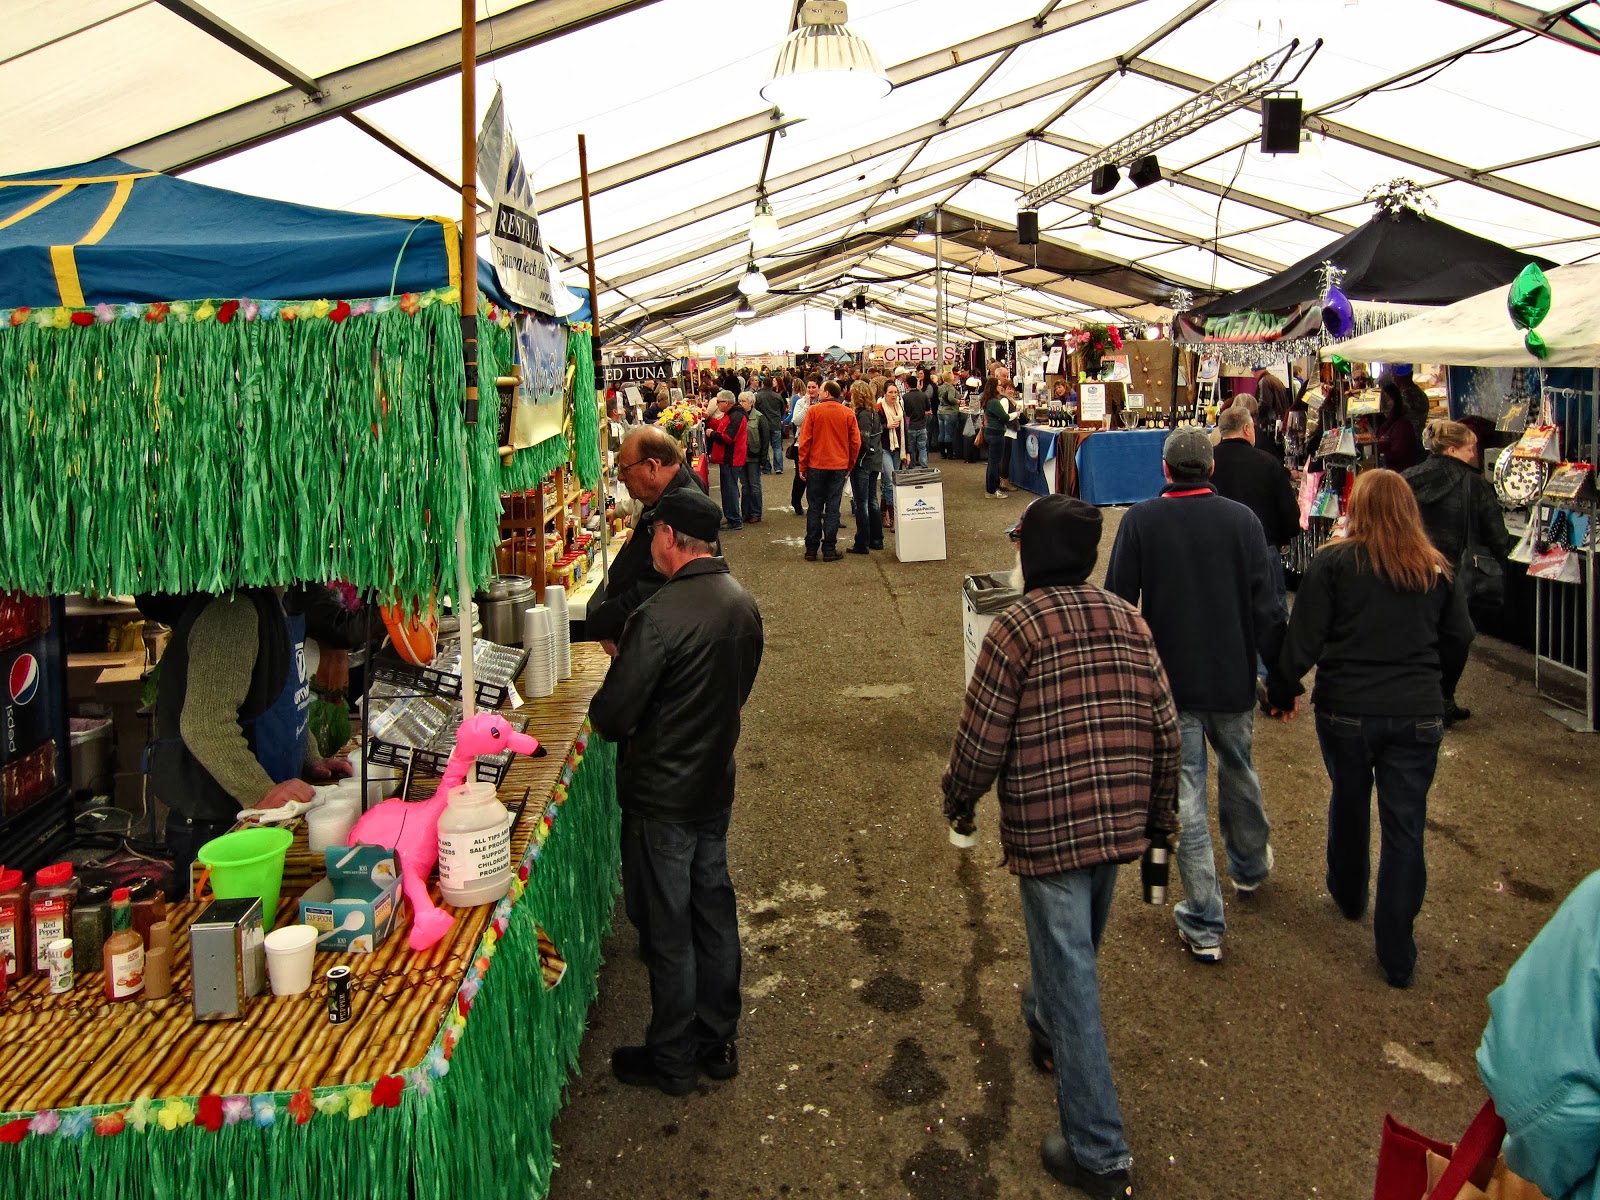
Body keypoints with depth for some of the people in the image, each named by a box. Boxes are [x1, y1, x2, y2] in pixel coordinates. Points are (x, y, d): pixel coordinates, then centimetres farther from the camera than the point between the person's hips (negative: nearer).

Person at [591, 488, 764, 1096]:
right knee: (714, 912, 18)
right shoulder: (743, 604, 0)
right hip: (716, 787, 7)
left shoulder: (661, 614, -25)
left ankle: (671, 1061, 23)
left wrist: (604, 708, -1)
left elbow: (611, 715, -22)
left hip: (661, 798, -7)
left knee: (667, 931, 7)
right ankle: (719, 1041, 33)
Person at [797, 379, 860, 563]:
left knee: (814, 508, 7)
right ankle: (829, 549, 4)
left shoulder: (813, 410, -6)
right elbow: (856, 442, 2)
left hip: (816, 465, -1)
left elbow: (805, 440, -6)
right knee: (833, 509, 5)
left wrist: (802, 466, 2)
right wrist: (849, 465, 13)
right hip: (839, 466, 1)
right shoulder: (848, 413, 0)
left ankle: (811, 549, 9)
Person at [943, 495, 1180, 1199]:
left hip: (1047, 828, -6)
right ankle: (1050, 1023, 56)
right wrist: (1159, 813, 18)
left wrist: (959, 803, 6)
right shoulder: (1130, 620, 3)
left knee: (1071, 975, 1)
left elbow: (982, 737, -12)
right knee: (1077, 948, 29)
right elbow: (1165, 726, 6)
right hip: (1120, 821, 6)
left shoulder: (1017, 627, -14)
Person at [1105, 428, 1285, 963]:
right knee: (1238, 774, 26)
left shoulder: (1139, 521, -8)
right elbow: (1267, 609, -6)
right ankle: (1250, 865, 51)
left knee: (1185, 799, 4)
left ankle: (1204, 927, 9)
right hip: (1233, 681, 2)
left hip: (1168, 684, -2)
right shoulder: (1242, 520, -6)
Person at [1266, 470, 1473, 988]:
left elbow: (1303, 638, -10)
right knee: (1405, 825, 5)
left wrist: (1281, 690, 2)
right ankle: (1397, 954, 8)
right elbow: (1459, 638, 9)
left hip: (1346, 711, -1)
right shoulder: (1433, 569, 1)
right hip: (1417, 713, 1)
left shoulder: (1334, 562, -8)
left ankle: (1349, 895, 44)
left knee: (1348, 803, 22)